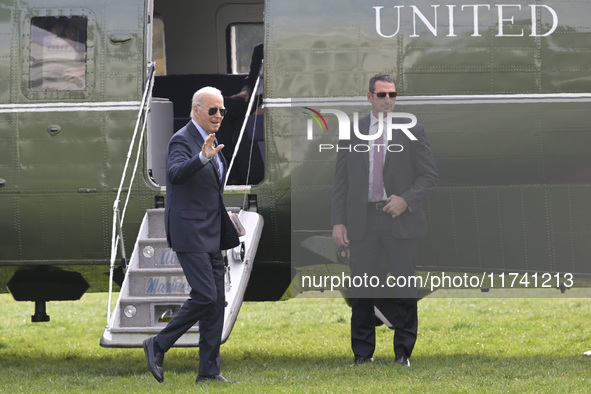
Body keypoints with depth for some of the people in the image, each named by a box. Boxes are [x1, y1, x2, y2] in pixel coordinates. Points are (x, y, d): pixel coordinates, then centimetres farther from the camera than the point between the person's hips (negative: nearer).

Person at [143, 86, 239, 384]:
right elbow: (175, 173, -33)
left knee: (217, 301, 5)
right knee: (205, 296, -15)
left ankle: (209, 371, 8)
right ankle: (158, 345, 0)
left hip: (211, 234, 9)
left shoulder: (210, 142, 16)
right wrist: (202, 158, -47)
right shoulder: (182, 141, -13)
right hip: (189, 232, -9)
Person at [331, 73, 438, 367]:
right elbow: (341, 180, 7)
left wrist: (406, 199, -12)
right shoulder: (351, 132, 8)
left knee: (404, 289, 2)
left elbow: (429, 175, 4)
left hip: (400, 220, -1)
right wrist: (338, 221, -1)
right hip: (362, 221, 1)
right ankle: (363, 353, 12)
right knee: (361, 288, 3)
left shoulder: (412, 131, 4)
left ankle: (403, 352, 11)